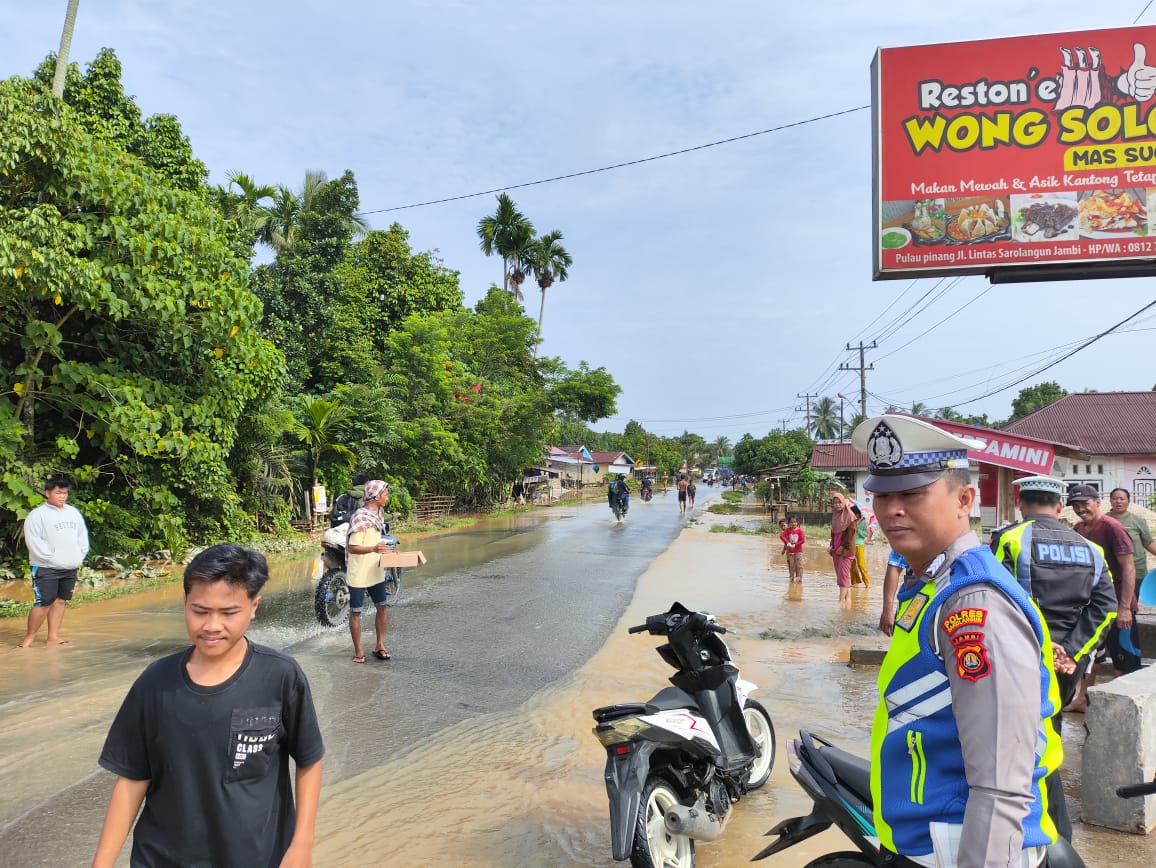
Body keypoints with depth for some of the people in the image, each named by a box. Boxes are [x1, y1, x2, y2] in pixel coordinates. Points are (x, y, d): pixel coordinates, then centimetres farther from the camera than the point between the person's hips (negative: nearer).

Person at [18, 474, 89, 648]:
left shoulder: (74, 512, 11)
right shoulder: (37, 515, -7)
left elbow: (82, 536, 14)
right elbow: (35, 542, -13)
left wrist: (79, 557, 3)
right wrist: (53, 558, -15)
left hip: (70, 568, 6)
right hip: (46, 568, -5)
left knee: (60, 601, 8)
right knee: (43, 603, -7)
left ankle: (52, 636, 16)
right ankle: (29, 636, 8)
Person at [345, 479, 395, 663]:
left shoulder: (377, 514, 7)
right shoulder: (360, 517, -20)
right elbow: (352, 548, -23)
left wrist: (385, 550, 6)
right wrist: (374, 549, -36)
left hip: (376, 571, 8)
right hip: (359, 574, -8)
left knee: (382, 607, 10)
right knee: (356, 612, 5)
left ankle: (380, 646, 22)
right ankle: (359, 651, 15)